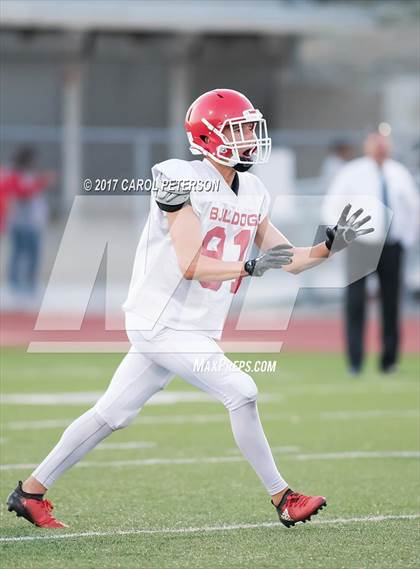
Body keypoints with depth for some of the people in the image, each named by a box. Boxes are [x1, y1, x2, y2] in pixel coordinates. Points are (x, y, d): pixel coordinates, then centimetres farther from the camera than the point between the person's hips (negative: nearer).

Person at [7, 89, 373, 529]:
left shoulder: (252, 194, 10)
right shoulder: (184, 181, -16)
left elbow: (288, 260, 11)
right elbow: (190, 265, -22)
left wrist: (330, 246, -4)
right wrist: (251, 267, -29)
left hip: (194, 328, 9)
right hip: (161, 323, -9)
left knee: (111, 415, 11)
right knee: (241, 393, -14)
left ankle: (31, 491, 18)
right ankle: (282, 499, -4)